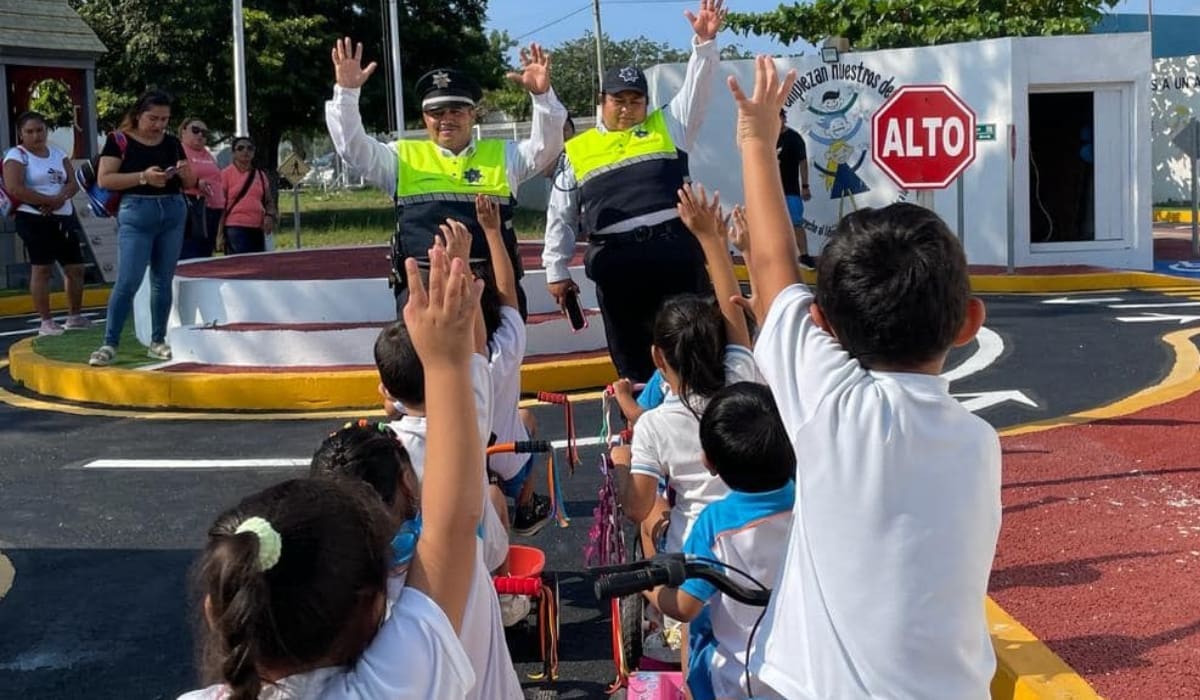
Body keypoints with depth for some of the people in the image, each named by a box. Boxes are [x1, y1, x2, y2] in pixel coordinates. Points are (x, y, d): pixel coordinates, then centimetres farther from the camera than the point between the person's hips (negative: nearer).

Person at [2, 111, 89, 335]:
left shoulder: (57, 153, 14)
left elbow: (73, 182, 7)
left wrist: (61, 198, -14)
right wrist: (49, 200, -17)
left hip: (64, 217, 6)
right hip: (35, 220, -6)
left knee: (75, 267, 8)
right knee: (42, 268, -7)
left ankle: (74, 316, 22)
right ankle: (46, 322, -3)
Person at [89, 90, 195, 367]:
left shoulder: (172, 143, 10)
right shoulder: (120, 140, -3)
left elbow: (190, 184, 16)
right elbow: (104, 180, -10)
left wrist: (185, 172, -8)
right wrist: (143, 176, -20)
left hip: (173, 212, 4)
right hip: (136, 213, -4)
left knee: (163, 280, 8)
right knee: (128, 281, -9)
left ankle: (158, 342, 15)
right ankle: (110, 344, -4)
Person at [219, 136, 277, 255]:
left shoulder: (260, 175, 15)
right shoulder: (226, 174, 1)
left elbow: (269, 201, 20)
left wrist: (269, 216, -2)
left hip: (257, 229, 6)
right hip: (235, 228, -5)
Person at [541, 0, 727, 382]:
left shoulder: (667, 126, 14)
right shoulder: (578, 150, 12)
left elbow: (696, 90, 3)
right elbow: (560, 215, 15)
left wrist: (705, 41, -12)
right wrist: (556, 270, 12)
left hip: (676, 251, 0)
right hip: (616, 263, 0)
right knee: (630, 353, 7)